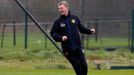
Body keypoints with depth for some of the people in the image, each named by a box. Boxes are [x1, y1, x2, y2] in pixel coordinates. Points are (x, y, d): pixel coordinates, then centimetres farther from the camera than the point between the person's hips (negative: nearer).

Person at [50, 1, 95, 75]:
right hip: (67, 49, -1)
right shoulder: (58, 22, 0)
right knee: (77, 67, 0)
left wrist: (89, 31, 0)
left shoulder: (74, 18, 5)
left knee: (84, 65, -2)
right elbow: (52, 33, 1)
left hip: (78, 47, 1)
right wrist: (61, 38, -16)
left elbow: (81, 28, 15)